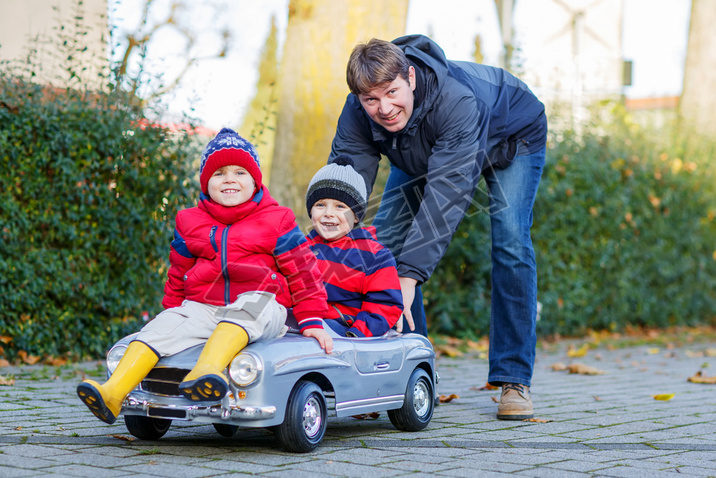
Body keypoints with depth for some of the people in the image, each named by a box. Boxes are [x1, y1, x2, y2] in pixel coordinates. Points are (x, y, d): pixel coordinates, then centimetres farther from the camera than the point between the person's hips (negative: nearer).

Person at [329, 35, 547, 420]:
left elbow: (448, 190, -52)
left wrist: (410, 273, -59)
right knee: (385, 240, -9)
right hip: (423, 152, 5)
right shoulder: (357, 115, -30)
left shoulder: (457, 99, -46)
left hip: (511, 138, -4)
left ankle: (513, 379, -14)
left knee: (510, 241, -23)